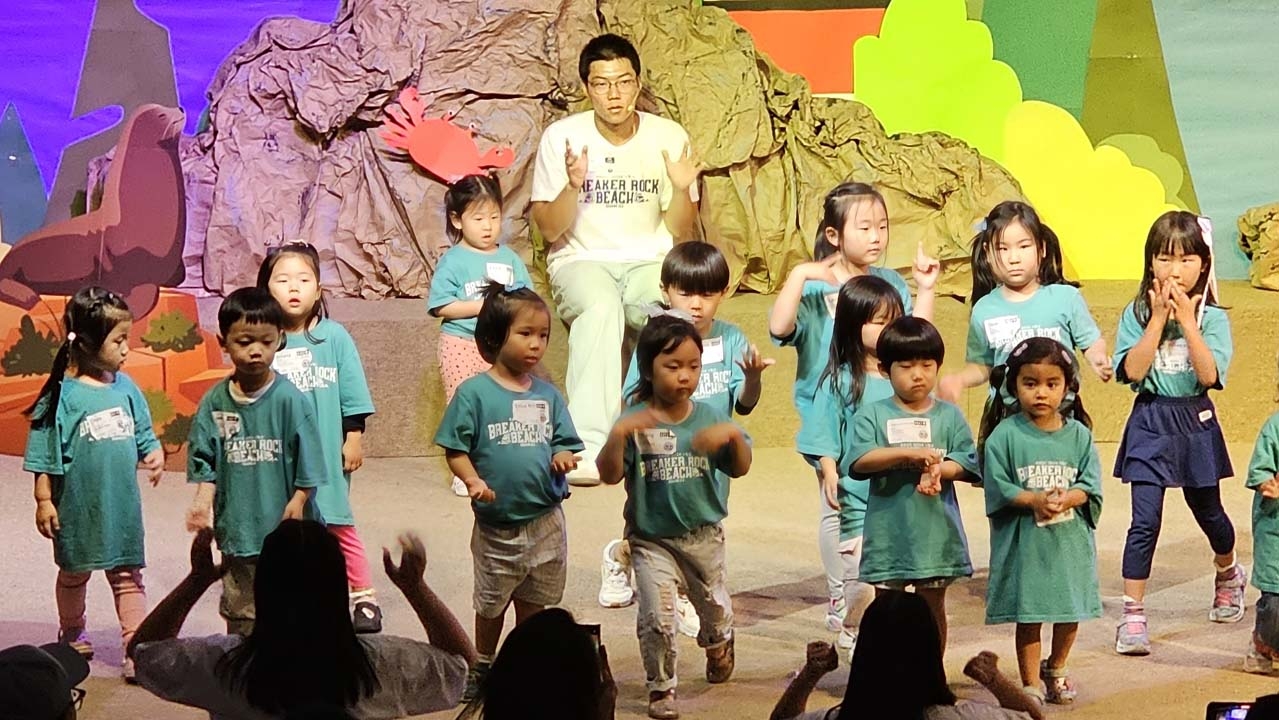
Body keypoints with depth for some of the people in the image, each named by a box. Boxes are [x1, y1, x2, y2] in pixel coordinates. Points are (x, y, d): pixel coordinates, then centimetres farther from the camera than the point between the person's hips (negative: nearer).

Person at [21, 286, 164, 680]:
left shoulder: (125, 387, -1)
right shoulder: (62, 394, -15)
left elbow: (143, 432, 9)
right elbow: (45, 455, -11)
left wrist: (153, 453, -11)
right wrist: (44, 500, -10)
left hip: (122, 503, 3)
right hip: (78, 505, -3)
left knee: (128, 575, 5)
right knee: (74, 573, 17)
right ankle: (72, 633, 38)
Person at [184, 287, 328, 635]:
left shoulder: (291, 401, -9)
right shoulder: (214, 403, 0)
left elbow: (307, 463, -5)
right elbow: (204, 459, 4)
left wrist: (297, 503, -11)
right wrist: (203, 500, -10)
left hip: (284, 529, -3)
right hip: (236, 529, 3)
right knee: (240, 613, 15)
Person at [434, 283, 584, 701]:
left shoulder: (547, 395, 3)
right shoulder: (474, 393, -10)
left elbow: (564, 442, 9)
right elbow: (455, 449, -8)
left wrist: (563, 457, -13)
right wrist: (473, 481, -24)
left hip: (545, 521, 3)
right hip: (496, 523, -3)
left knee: (533, 604, 14)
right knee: (491, 604, 13)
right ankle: (483, 668, 31)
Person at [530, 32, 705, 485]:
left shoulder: (669, 138, 0)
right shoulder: (562, 138, -4)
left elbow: (682, 234, 3)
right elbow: (549, 231, -4)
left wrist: (682, 190, -17)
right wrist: (573, 185, -22)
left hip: (649, 262, 2)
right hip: (582, 261, -1)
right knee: (601, 307, -38)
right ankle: (589, 444, -42)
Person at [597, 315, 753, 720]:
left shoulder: (709, 417, -4)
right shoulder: (635, 422, -12)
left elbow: (740, 469, -7)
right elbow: (609, 475, -19)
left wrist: (732, 436, -26)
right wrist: (617, 436, -36)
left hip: (703, 534, 3)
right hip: (652, 539, -3)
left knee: (717, 609, 19)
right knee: (658, 617, -10)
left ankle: (717, 647, 53)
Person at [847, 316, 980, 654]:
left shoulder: (949, 415, 5)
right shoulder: (872, 415, -1)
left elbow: (967, 463, -1)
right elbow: (859, 460, -15)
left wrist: (938, 469, -22)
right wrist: (909, 453, -24)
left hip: (936, 531, 1)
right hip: (888, 532, -1)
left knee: (932, 608, 11)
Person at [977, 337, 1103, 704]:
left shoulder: (1078, 434, 1)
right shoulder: (1005, 435, -7)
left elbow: (1090, 486, -2)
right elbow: (998, 489, -10)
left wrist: (1066, 498, -21)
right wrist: (1035, 500, -23)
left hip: (1070, 540, 3)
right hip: (1024, 541, -3)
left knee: (1071, 609, 13)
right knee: (1028, 613, 4)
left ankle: (1055, 669, 38)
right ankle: (1031, 683, 17)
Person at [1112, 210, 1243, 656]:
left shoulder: (1212, 317, -5)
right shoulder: (1137, 313, -4)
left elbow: (1209, 374, -18)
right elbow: (1132, 370, -16)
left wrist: (1186, 320, -21)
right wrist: (1158, 319, -17)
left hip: (1196, 422, 1)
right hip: (1150, 423, -1)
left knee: (1208, 511, 18)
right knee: (1145, 521, -8)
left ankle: (1228, 573, 49)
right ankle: (1133, 615, -5)